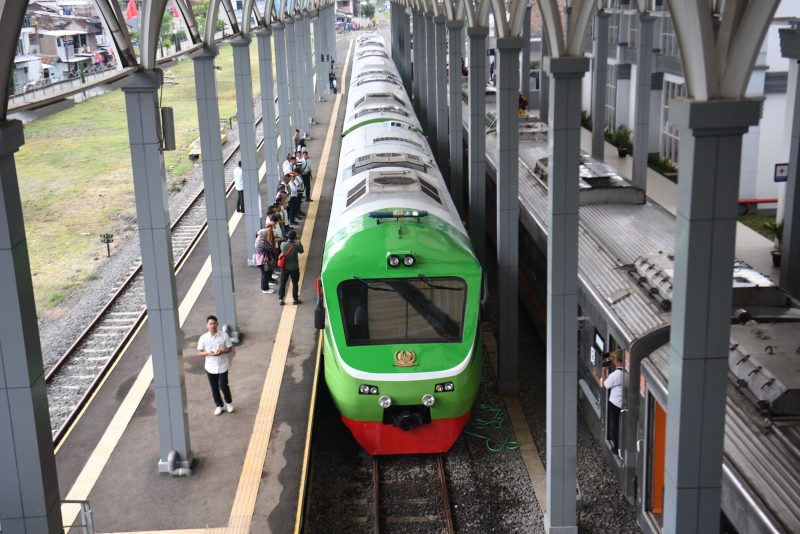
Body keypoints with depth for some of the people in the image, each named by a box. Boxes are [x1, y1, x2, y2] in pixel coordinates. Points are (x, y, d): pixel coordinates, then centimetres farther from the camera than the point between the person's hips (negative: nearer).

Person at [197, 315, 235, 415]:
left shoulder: (224, 335, -9)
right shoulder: (203, 338, -6)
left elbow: (230, 349, -2)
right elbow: (199, 352, 0)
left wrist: (221, 352, -21)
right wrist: (208, 353, -21)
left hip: (223, 366, -2)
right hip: (210, 367, 2)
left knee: (223, 386, 1)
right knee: (214, 387, 11)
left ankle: (229, 402, 28)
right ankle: (219, 406, 30)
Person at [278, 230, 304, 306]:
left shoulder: (283, 244, -13)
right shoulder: (296, 246, -20)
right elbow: (301, 251, -2)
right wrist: (299, 242, 10)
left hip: (285, 267, 2)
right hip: (294, 268, -2)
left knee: (282, 283, 12)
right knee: (295, 283, 13)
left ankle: (280, 299, 14)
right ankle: (295, 299, 21)